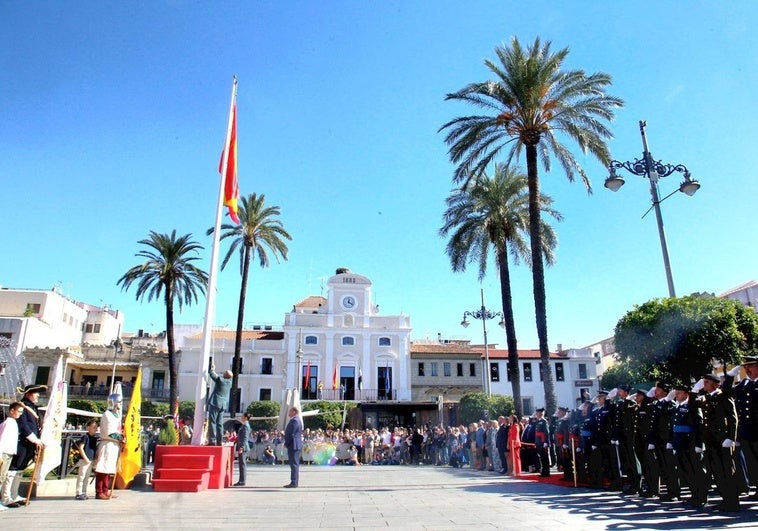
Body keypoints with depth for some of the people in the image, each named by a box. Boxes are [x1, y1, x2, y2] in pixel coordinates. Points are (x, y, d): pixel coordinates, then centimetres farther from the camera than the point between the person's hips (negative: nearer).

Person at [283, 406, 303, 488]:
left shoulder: (295, 421, -16)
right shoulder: (296, 420, 17)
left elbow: (291, 434, -20)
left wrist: (286, 444, -12)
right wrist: (287, 443, 17)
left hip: (293, 446, -11)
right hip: (295, 445, 11)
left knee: (294, 464, -7)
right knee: (294, 464, 13)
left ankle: (294, 483, -4)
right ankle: (294, 482, 18)